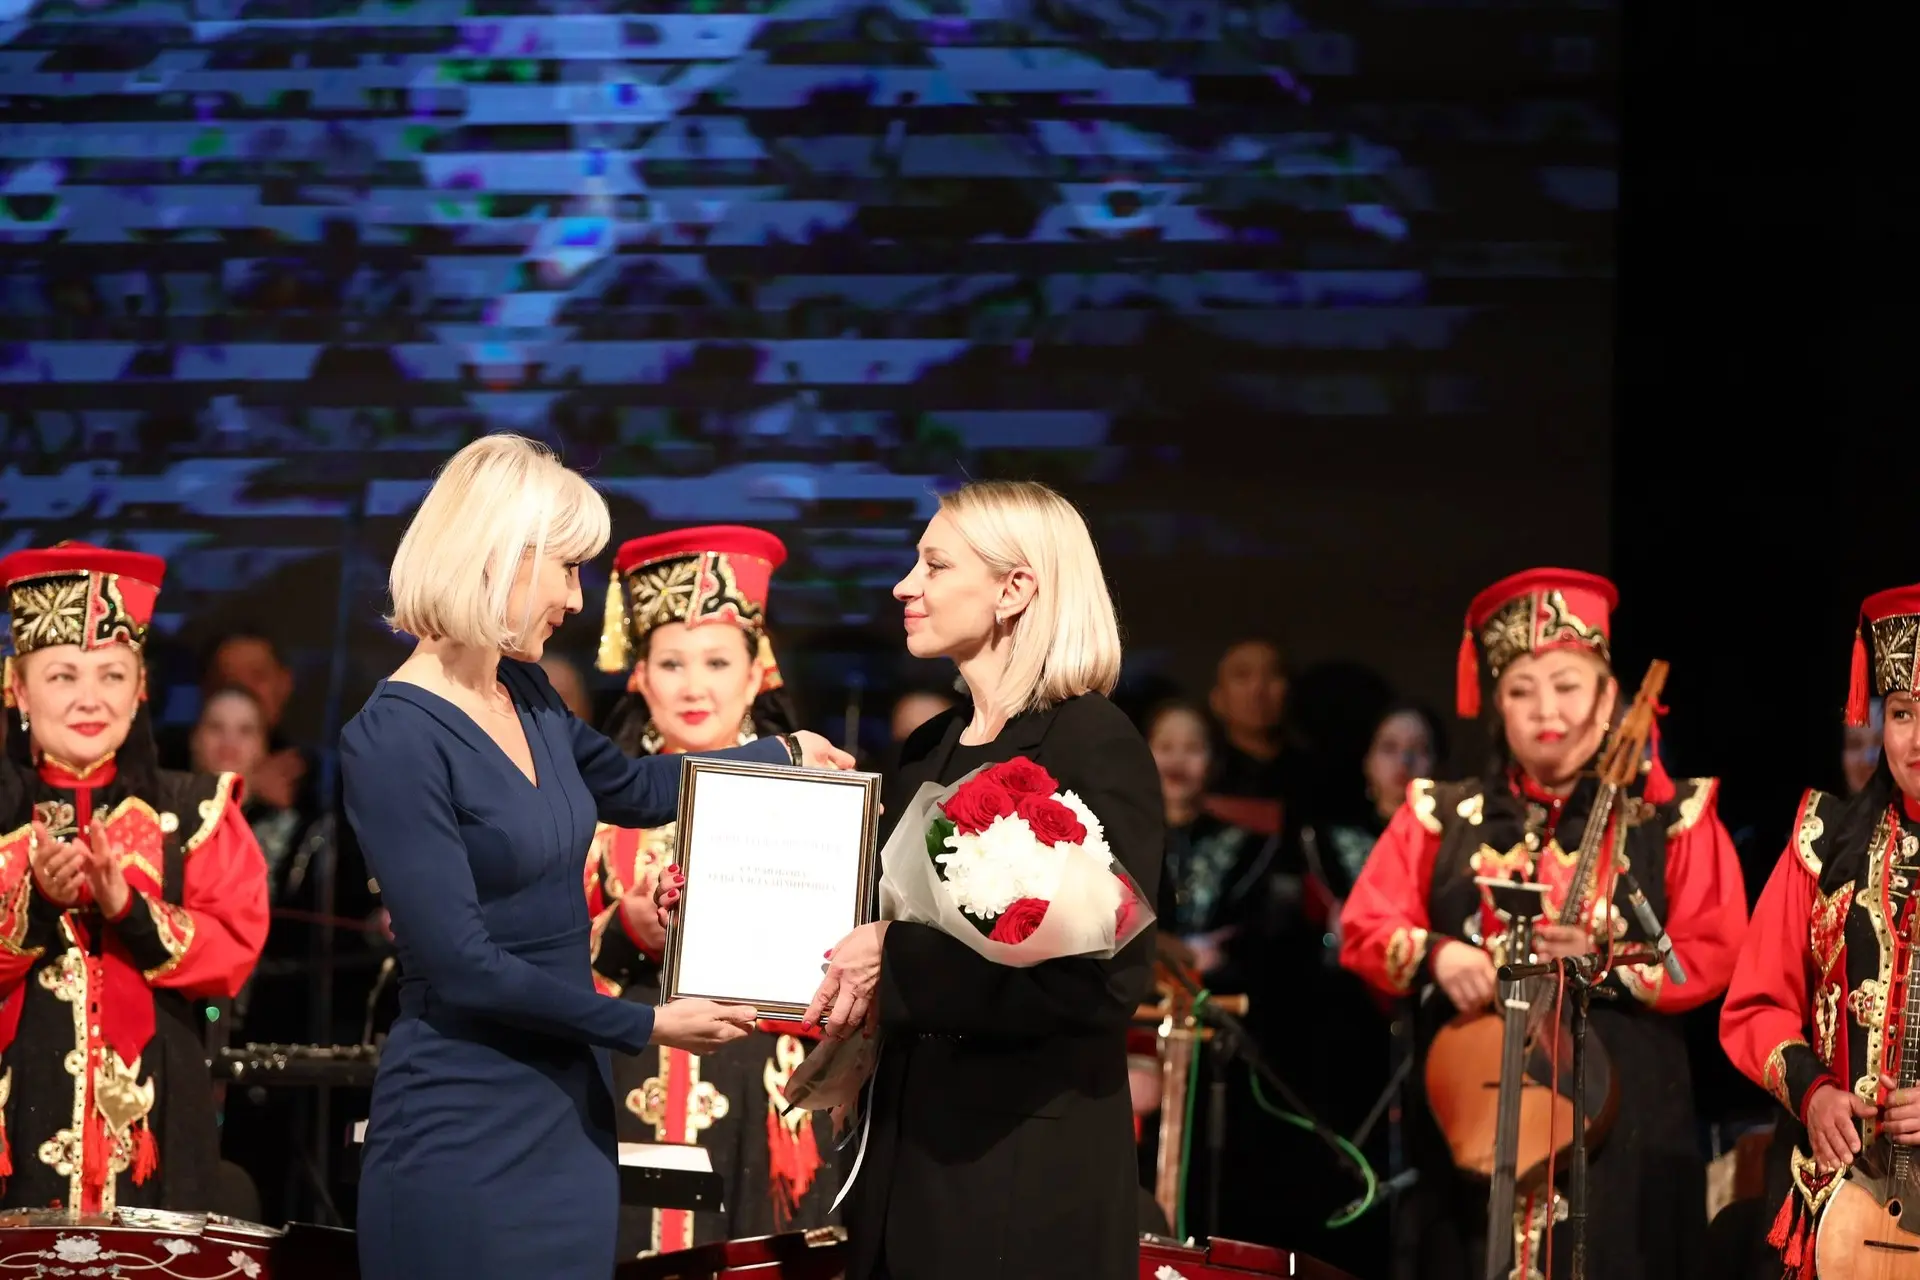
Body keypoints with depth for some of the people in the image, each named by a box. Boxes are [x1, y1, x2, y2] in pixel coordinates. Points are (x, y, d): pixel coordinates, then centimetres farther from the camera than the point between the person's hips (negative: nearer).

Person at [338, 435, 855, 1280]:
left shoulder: (527, 696, 8)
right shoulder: (396, 738, -17)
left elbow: (632, 788, 30)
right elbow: (465, 969, -20)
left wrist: (785, 756, 29)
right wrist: (646, 1026, -15)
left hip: (569, 1108, 8)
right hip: (466, 1132, -8)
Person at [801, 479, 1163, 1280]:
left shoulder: (1095, 747, -11)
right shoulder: (928, 752, 12)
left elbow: (1103, 978, -20)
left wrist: (900, 961, -19)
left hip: (1033, 1164, -7)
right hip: (911, 1139, 7)